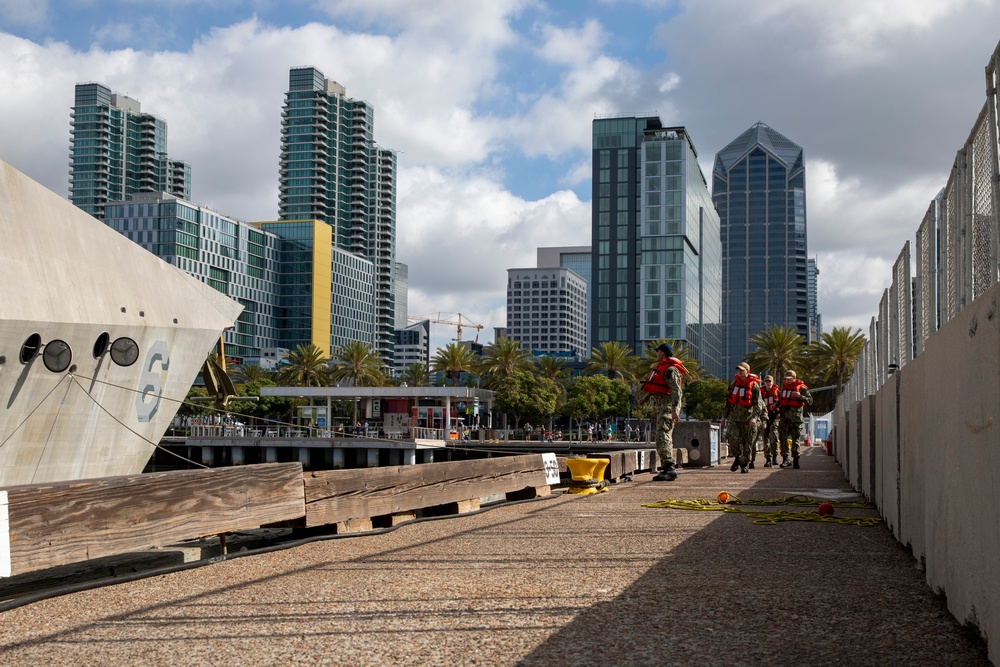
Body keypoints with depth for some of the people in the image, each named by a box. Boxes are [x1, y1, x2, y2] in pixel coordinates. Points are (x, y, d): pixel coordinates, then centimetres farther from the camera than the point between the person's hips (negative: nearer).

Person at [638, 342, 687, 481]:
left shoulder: (670, 370, -14)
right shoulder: (661, 367, 19)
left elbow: (676, 390, -24)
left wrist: (675, 409, -33)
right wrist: (645, 398, 42)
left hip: (668, 405, -11)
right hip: (661, 406, 11)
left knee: (662, 436, -20)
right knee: (666, 437, 15)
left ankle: (669, 468, -28)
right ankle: (669, 469, 23)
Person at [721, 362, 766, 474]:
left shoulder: (754, 385, -4)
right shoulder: (733, 384, 10)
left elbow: (758, 403, -8)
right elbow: (728, 401, 18)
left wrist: (754, 417, -21)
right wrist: (724, 416, 18)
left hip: (748, 417, -3)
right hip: (735, 415, 3)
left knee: (748, 442, 0)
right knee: (733, 438, -14)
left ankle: (745, 464, 14)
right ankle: (738, 455, 13)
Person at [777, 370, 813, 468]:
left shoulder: (801, 387, -1)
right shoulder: (784, 386, 16)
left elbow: (810, 400, -5)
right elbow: (780, 399, 27)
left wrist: (800, 396, -19)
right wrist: (778, 411, 15)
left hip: (795, 415, -5)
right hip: (784, 414, 5)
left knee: (795, 438, 0)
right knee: (782, 436, -2)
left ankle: (795, 459, 6)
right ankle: (785, 458, 2)